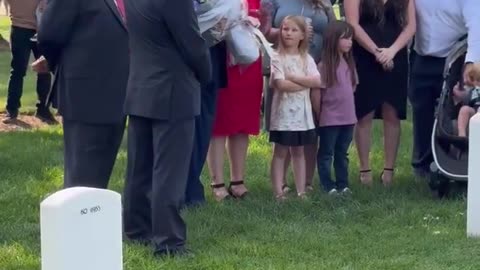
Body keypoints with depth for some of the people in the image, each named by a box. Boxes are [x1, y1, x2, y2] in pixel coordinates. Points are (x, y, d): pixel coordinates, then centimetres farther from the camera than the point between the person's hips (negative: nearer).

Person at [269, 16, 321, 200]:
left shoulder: (307, 59, 7)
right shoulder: (277, 58, -5)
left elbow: (317, 82, -7)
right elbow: (281, 84, -18)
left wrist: (292, 77, -14)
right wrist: (306, 82, -9)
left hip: (302, 112, 4)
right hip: (283, 112, -4)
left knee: (299, 152, 11)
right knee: (280, 152, 0)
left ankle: (301, 191, 14)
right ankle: (278, 192, 1)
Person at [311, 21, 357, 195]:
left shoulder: (349, 64, 7)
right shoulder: (324, 66, -13)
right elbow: (316, 94, -11)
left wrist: (350, 111, 10)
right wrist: (319, 116, -4)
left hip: (348, 118, 6)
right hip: (329, 119, -6)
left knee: (342, 153, 14)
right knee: (326, 153, 4)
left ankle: (343, 184, 20)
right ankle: (328, 185, 9)